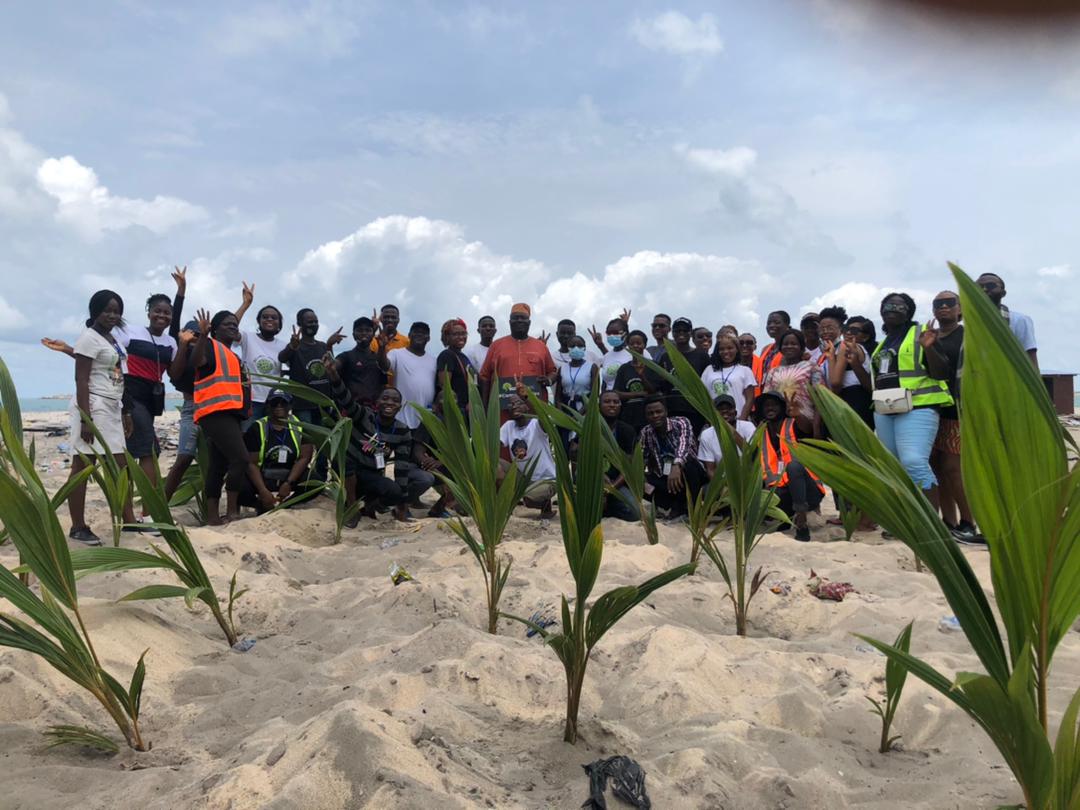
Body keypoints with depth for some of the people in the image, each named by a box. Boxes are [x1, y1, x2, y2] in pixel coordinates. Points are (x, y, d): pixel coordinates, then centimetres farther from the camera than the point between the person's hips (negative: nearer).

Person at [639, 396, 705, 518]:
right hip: (665, 478, 3)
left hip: (689, 476, -3)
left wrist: (676, 466, -56)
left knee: (688, 461, -36)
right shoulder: (645, 432, -1)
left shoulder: (681, 422, -15)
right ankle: (678, 504, -7)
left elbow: (684, 443, -36)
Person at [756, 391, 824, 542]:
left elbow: (808, 429, -25)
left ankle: (801, 522, -36)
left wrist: (797, 415, -47)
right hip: (780, 492, 3)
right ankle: (788, 515, 4)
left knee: (794, 464, -35)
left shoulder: (793, 425, 0)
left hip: (808, 491, -3)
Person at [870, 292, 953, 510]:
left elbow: (941, 373, -9)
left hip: (917, 408, -8)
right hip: (884, 411, 8)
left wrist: (929, 348, -22)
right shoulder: (882, 343, 19)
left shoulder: (920, 333, -1)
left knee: (914, 463, -23)